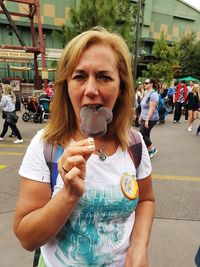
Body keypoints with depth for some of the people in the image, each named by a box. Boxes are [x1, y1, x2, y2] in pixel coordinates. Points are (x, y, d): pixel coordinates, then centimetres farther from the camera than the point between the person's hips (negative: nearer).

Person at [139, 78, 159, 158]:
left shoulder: (153, 94, -17)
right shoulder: (146, 92, 11)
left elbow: (152, 109, -22)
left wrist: (147, 120, -24)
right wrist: (140, 117, 17)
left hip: (150, 119, -9)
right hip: (144, 118, 9)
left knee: (141, 134, -7)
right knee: (146, 135, 12)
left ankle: (152, 149, 11)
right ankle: (148, 151, 24)